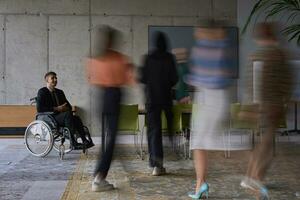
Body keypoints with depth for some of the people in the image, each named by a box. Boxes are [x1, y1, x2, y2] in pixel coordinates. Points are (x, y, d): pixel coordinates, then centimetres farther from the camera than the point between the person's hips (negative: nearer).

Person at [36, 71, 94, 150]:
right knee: (67, 114, -33)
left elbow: (69, 106, 20)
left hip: (61, 116, 6)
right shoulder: (42, 92, 2)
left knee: (76, 118, -24)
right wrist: (56, 109, -17)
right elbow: (39, 108, -11)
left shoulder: (60, 92, 20)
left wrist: (65, 108, -6)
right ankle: (74, 142, -39)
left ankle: (85, 141, -37)